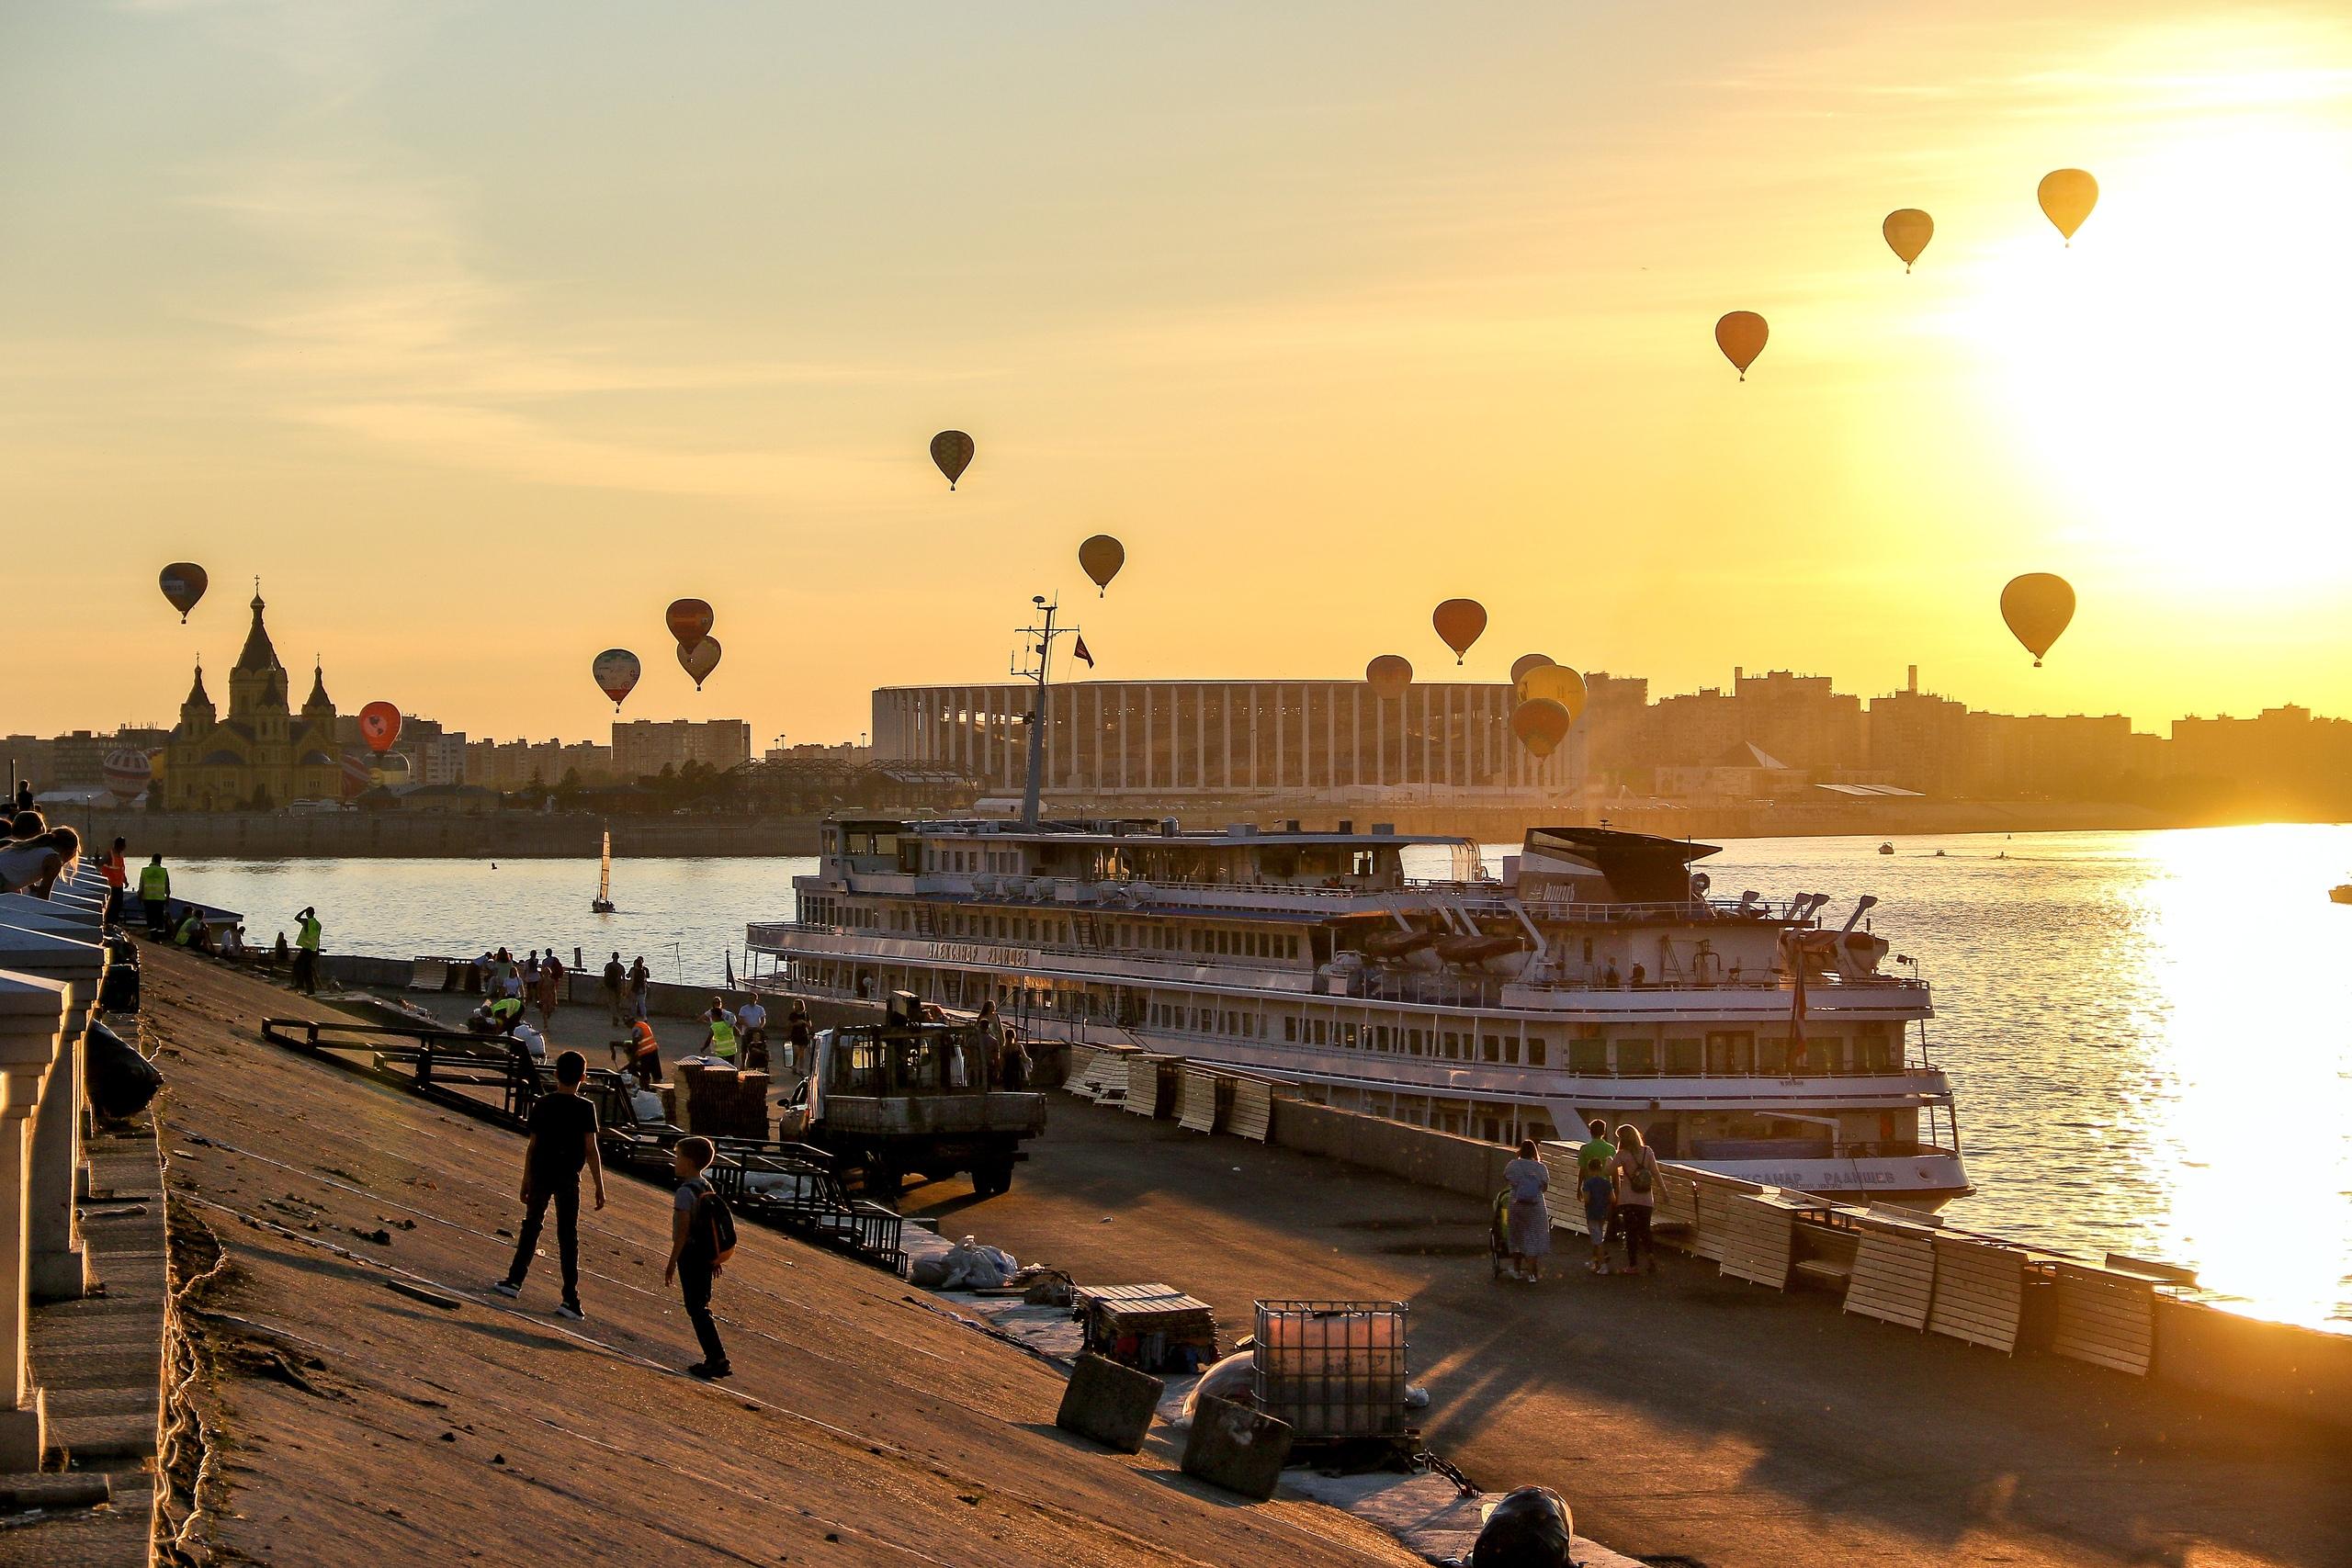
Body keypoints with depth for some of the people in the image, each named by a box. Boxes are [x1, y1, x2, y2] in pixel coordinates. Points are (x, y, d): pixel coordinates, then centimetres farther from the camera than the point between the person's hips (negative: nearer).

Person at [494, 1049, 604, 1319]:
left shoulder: (542, 1105, 1)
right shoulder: (585, 1108, -9)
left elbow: (532, 1146, 4)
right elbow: (591, 1150, -11)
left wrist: (526, 1181, 13)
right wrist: (599, 1187, -7)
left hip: (540, 1175, 3)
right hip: (568, 1178, -2)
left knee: (531, 1226, 19)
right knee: (568, 1237, 0)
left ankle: (515, 1280, 24)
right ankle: (570, 1299, -3)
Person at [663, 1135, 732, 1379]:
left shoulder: (686, 1192, -17)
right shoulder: (707, 1189, 10)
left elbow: (683, 1230, -20)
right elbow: (714, 1224, 15)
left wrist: (672, 1262, -17)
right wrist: (715, 1258, 23)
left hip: (690, 1255, -9)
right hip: (707, 1255, 9)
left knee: (696, 1309, -4)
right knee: (701, 1307, 16)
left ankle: (718, 1360, -9)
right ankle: (715, 1358, 16)